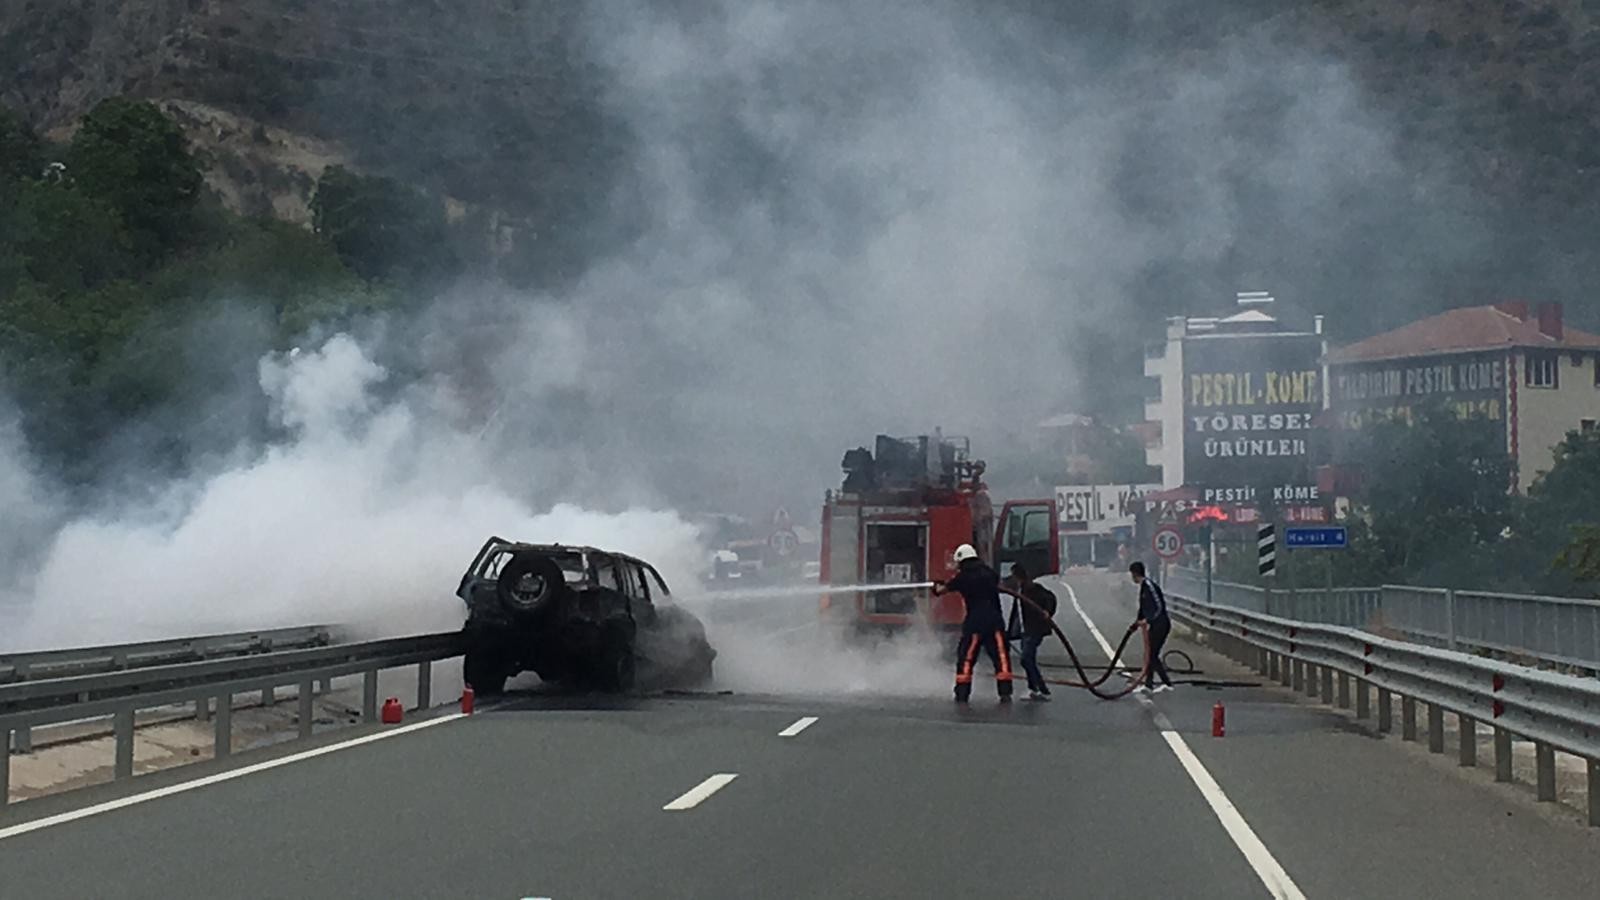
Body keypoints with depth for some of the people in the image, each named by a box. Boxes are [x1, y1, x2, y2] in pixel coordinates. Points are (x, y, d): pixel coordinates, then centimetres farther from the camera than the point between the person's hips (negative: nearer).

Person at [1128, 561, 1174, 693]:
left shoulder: (1149, 586, -18)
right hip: (1155, 625, 10)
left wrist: (1148, 620, -23)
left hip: (1161, 624, -10)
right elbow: (1143, 609, 23)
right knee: (1150, 654, 14)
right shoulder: (1143, 586, 13)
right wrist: (1136, 624, 28)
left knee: (1152, 654, -9)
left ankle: (1166, 683, -9)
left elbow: (1160, 607, -21)